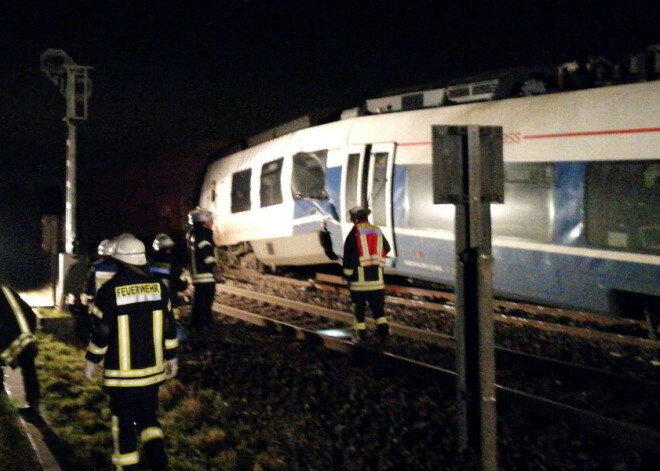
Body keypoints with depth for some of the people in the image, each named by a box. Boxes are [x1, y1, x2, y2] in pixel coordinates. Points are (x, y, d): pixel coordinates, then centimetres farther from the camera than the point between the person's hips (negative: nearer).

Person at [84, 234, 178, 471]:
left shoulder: (110, 291, -13)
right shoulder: (158, 286, 0)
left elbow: (102, 331, -12)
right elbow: (169, 326, 5)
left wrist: (91, 360, 2)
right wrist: (171, 357, 15)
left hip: (121, 371, -4)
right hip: (152, 369, 4)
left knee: (124, 419, 9)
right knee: (148, 414, 18)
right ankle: (156, 450, -2)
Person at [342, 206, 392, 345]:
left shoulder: (354, 233, -7)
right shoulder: (378, 231, 9)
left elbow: (349, 255, -10)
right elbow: (386, 249, 22)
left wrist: (347, 274, -3)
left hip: (359, 276, -4)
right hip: (377, 277, 4)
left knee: (358, 305, 7)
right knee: (378, 305, 9)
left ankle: (361, 332, 9)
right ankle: (383, 327, -7)